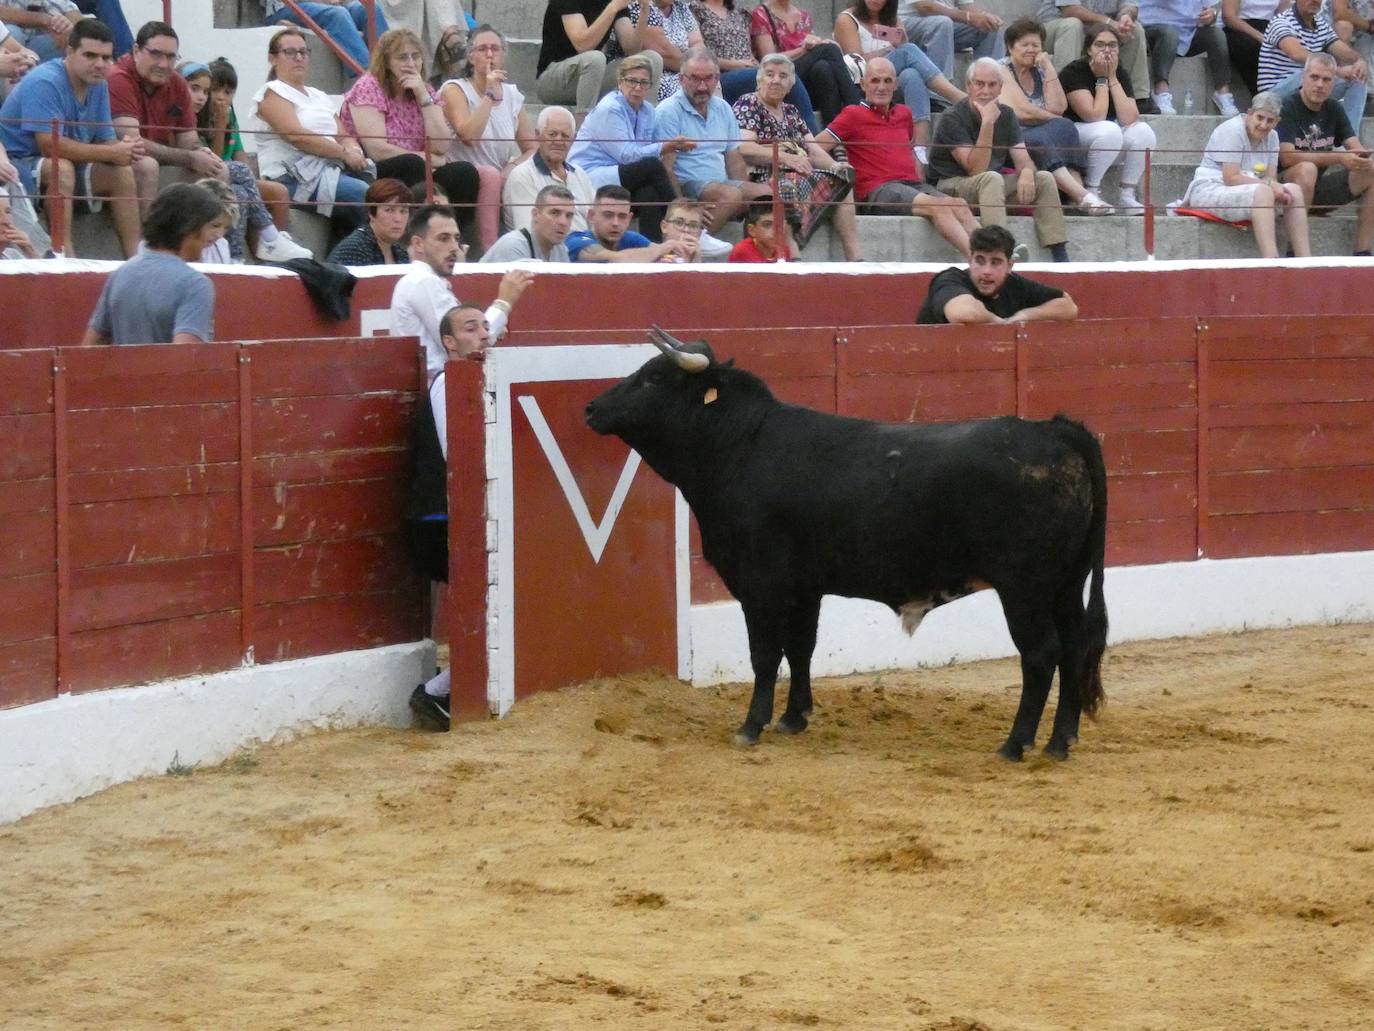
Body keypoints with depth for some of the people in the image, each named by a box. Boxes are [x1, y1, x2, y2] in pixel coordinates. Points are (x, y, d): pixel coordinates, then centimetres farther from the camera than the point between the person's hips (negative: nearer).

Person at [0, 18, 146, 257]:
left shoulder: (98, 85, 3)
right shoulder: (44, 83, -24)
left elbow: (105, 143, 4)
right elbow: (50, 145, -31)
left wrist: (126, 150, -23)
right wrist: (112, 153, -27)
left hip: (65, 165, 9)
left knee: (124, 173, -1)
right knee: (61, 169, -35)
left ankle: (135, 257, -2)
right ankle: (65, 258, -36)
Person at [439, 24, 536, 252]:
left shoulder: (512, 94, 14)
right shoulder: (455, 90, 0)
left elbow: (532, 149, 10)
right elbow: (468, 135, -19)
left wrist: (511, 169, -10)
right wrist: (490, 94, -14)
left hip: (501, 180, 4)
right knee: (490, 175, -35)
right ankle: (488, 249, -38)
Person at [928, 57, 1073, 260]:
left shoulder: (1006, 115, 8)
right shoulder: (952, 119, -14)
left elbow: (1022, 158, 1)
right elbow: (976, 169, -23)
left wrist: (1027, 172, -24)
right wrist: (987, 123, -28)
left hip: (994, 187, 7)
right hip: (952, 185, -7)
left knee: (1044, 178, -10)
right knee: (992, 178, -35)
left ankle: (1060, 257, -15)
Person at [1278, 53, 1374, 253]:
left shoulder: (1334, 109, 9)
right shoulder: (1287, 107, -12)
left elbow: (1356, 147, 4)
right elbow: (1287, 157, -23)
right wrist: (1339, 159, -26)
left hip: (1318, 189, 7)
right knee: (1307, 169, -37)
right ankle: (1296, 254, -34)